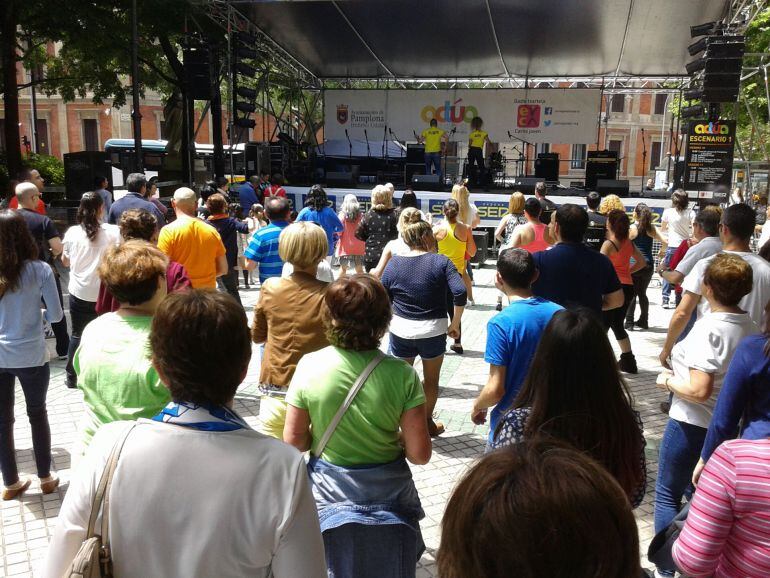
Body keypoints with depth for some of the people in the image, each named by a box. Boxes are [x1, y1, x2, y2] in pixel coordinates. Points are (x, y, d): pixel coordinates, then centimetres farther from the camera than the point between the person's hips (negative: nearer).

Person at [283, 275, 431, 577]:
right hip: (388, 504, 0)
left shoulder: (309, 366, -17)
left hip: (329, 499, 1)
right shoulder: (402, 374, -19)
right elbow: (419, 453, -16)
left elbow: (294, 440, -10)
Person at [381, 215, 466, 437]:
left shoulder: (394, 263, -2)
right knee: (431, 379, 18)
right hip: (433, 331, -1)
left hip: (401, 331, 2)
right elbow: (460, 292, -19)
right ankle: (427, 423, 31)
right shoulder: (440, 261, -9)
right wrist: (455, 324, -7)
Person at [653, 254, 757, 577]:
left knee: (668, 494, 8)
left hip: (692, 424, -7)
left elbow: (699, 390, -28)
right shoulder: (749, 326, -1)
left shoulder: (708, 328, -24)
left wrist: (668, 382, -11)